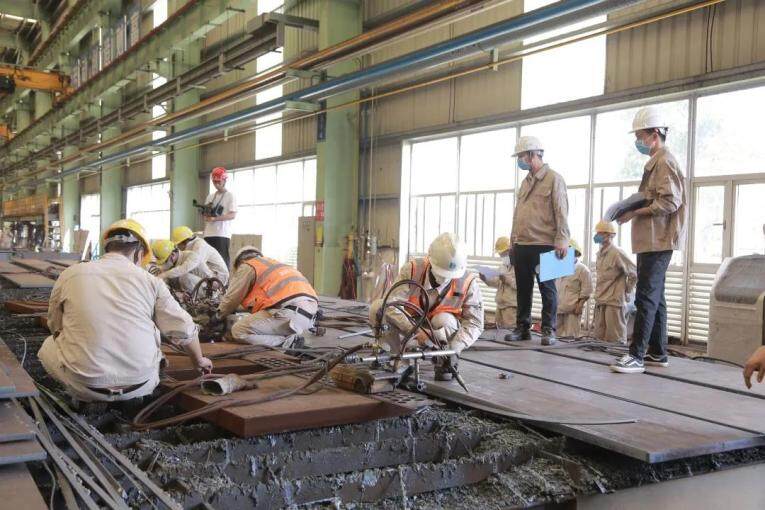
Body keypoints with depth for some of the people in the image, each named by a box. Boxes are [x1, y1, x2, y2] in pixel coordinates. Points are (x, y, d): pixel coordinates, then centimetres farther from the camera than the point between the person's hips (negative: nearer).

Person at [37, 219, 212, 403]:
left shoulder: (69, 274, 4)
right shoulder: (150, 280, 1)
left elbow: (55, 328, 18)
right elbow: (184, 330, 5)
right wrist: (199, 361, 24)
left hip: (84, 387, 0)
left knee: (49, 346, 26)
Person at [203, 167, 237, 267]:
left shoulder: (230, 196, 0)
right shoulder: (210, 196, 17)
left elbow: (232, 215, -10)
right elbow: (205, 215, 19)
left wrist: (214, 218, -17)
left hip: (222, 234, -6)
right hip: (208, 234, 6)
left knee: (222, 260, -8)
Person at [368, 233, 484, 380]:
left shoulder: (467, 283, -22)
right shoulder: (412, 270, -25)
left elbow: (474, 323, -19)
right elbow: (391, 305, -32)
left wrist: (455, 348, -35)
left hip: (437, 328, 0)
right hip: (410, 325, 1)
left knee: (444, 320, -36)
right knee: (377, 308, -24)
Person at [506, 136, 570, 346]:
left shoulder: (554, 179, -4)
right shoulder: (526, 182, 18)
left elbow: (561, 212, -10)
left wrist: (562, 239, -17)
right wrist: (514, 239, 17)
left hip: (544, 245, -7)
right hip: (521, 246, 7)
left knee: (547, 287, 0)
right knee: (523, 288, 10)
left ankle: (548, 330, 7)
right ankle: (522, 328, 18)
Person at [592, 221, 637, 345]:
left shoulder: (617, 253, -11)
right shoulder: (600, 253, 13)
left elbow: (635, 273, -12)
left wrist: (627, 290, -5)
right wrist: (598, 295, 14)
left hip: (614, 302, -8)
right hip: (600, 303, 8)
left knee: (616, 341, -4)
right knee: (598, 338, 10)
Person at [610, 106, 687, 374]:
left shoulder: (665, 162, -11)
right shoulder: (655, 162, 19)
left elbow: (670, 202, -20)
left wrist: (635, 213, -16)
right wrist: (632, 211, 8)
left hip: (658, 241, -10)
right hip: (651, 240, 10)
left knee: (646, 297, -11)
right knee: (655, 297, 12)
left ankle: (636, 356, -10)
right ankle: (657, 352, 19)